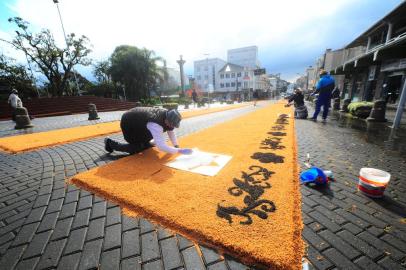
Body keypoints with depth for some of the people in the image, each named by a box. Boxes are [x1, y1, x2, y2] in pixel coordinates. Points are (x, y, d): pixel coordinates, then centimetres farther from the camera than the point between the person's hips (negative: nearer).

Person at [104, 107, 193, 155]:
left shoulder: (167, 115, -16)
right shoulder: (156, 124, -41)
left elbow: (171, 132, -2)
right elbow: (161, 146, -46)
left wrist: (176, 146, -12)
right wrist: (179, 150, -42)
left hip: (137, 120, 8)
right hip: (128, 123, -8)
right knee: (137, 148, -6)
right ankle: (110, 143, 9)